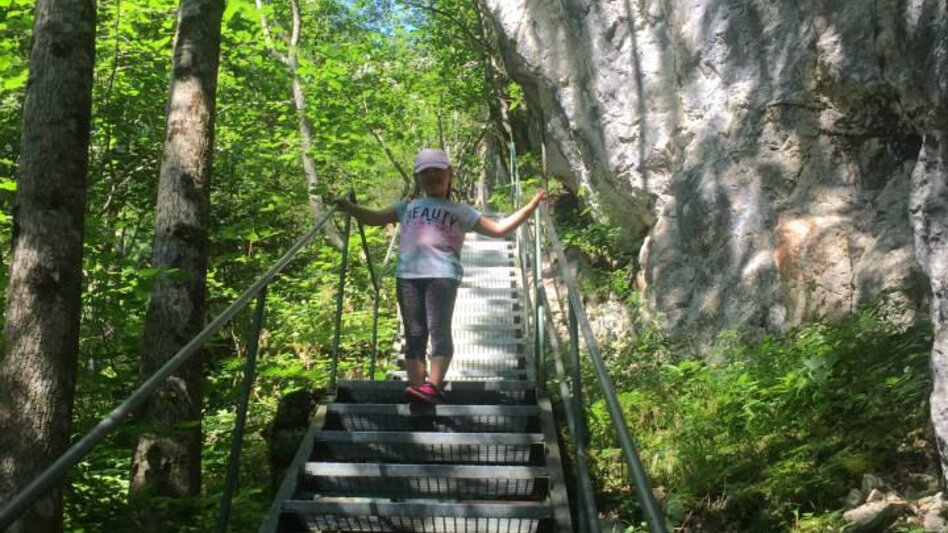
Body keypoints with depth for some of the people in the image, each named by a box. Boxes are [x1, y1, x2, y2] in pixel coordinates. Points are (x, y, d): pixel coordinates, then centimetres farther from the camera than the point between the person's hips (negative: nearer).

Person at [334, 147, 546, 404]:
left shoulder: (460, 212, 17)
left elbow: (499, 228, 15)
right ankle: (416, 386, 1)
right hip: (407, 275, 4)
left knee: (439, 330, -15)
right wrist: (349, 207, 11)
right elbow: (375, 218, 26)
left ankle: (433, 385, -24)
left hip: (442, 275, -4)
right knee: (414, 334, 2)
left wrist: (531, 205, 10)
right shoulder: (408, 207, 26)